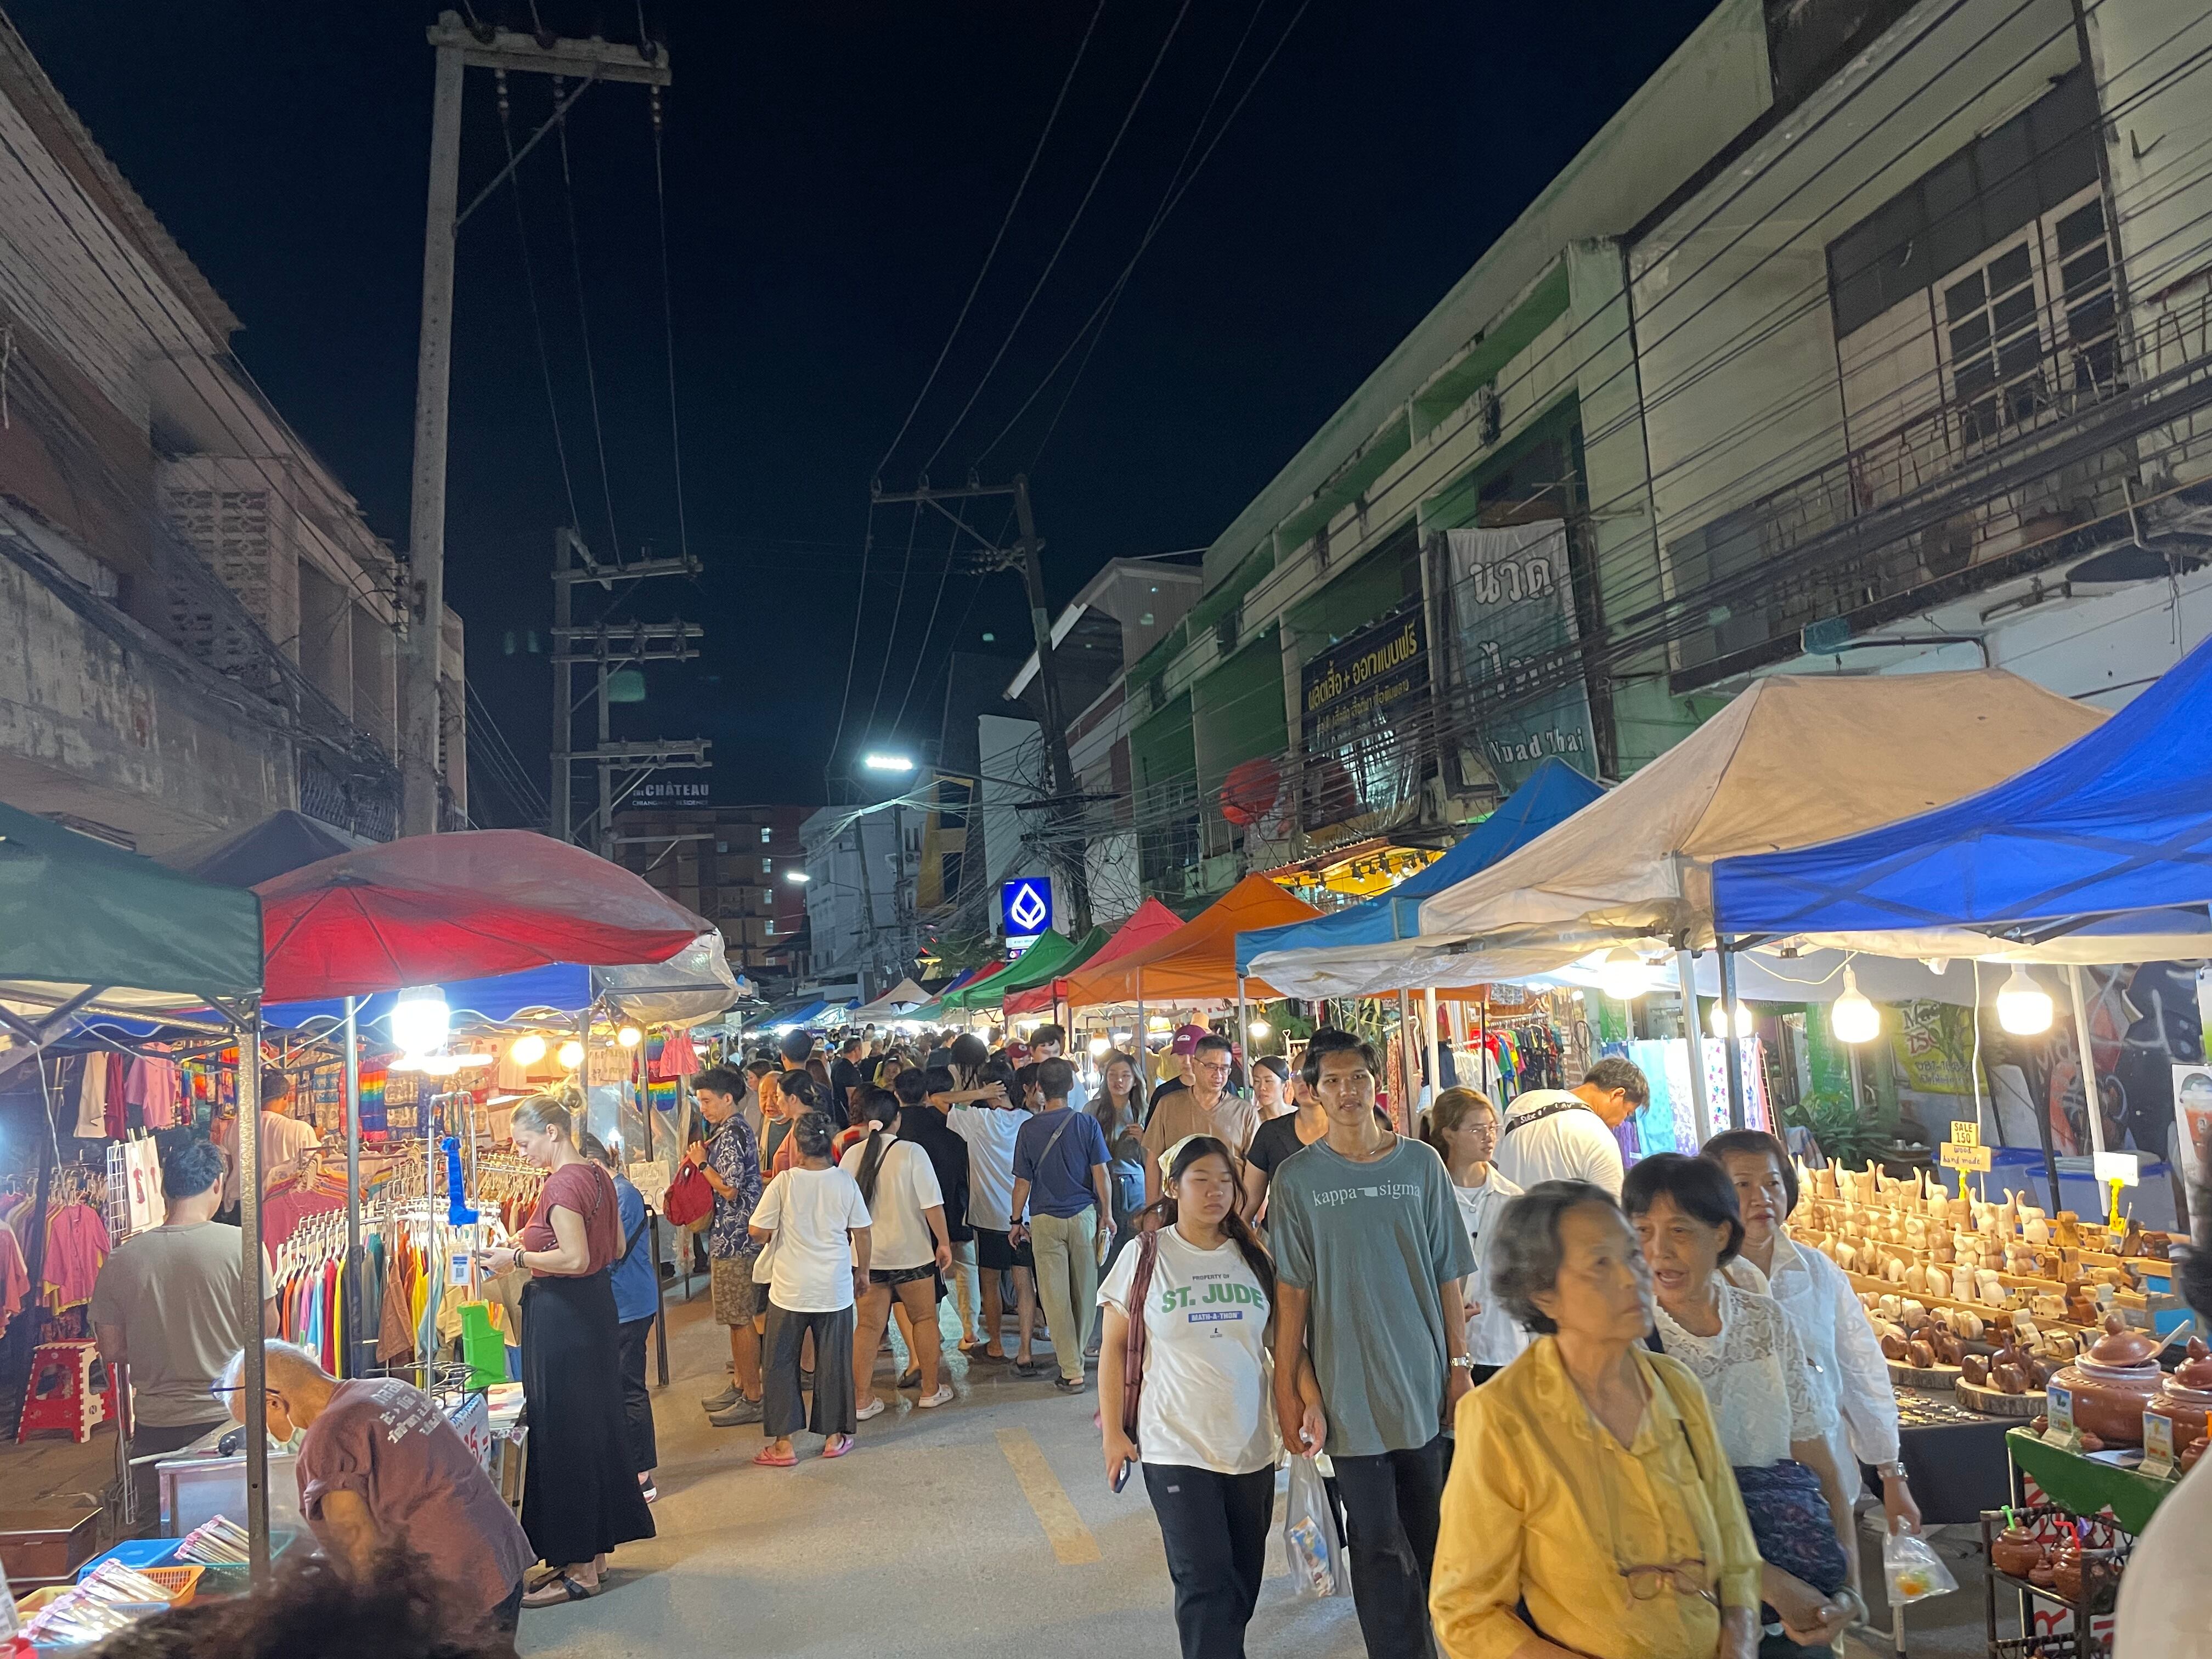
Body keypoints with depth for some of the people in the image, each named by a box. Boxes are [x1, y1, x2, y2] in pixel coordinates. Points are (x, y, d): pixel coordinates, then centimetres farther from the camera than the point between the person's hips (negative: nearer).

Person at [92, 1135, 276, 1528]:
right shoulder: (242, 1246, -13)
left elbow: (112, 1350, 4)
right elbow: (268, 1330, -6)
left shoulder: (122, 1259, -4)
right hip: (228, 1419, -2)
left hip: (155, 1428, 2)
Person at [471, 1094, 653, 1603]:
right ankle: (595, 1547, 29)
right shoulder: (596, 1175, 9)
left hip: (563, 1313, -10)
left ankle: (578, 1568, 8)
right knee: (595, 1425, 17)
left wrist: (517, 1258, -15)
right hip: (596, 1306, 10)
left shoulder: (561, 1183, -19)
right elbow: (615, 1247, 15)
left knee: (563, 1432, -1)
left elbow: (574, 1258, -26)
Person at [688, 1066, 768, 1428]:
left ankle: (752, 1399, 1)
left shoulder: (730, 1135, -18)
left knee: (741, 1319, -5)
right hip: (728, 1236, 11)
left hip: (734, 1239, -11)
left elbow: (729, 1189, -22)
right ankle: (740, 1385, 27)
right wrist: (701, 1158, 10)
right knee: (736, 1317, 17)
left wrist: (702, 1163, -12)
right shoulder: (727, 1131, 15)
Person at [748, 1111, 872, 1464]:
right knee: (833, 1362, 13)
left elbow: (758, 1231, -11)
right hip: (835, 1289, 2)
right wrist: (862, 1270, 17)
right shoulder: (845, 1182, -6)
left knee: (782, 1363, 10)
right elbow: (862, 1233, 2)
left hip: (789, 1290, -2)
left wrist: (774, 1235, 12)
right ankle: (833, 1436, 21)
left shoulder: (784, 1183, -13)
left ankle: (783, 1443, 11)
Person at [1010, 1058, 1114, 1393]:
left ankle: (1072, 1371, 3)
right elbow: (1101, 1175, -5)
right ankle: (1076, 1353, 31)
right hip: (1084, 1215, 1)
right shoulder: (1087, 1124, -6)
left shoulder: (1029, 1129, -7)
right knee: (1084, 1292, 16)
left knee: (1056, 1296, 3)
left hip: (1045, 1220, -1)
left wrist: (1016, 1220, 10)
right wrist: (1107, 1215, 6)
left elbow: (1022, 1182, -2)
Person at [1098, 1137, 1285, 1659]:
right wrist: (1113, 1433, -3)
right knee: (1205, 1582, -5)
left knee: (1244, 1578, 14)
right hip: (1177, 1449, -3)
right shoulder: (1145, 1257, -5)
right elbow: (1115, 1347, -1)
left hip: (1252, 1447, 4)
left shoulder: (1254, 1257, 3)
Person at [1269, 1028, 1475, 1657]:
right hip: (1350, 1386, -2)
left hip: (1423, 1379, 3)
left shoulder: (1421, 1164, 0)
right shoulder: (1297, 1177, -5)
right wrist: (1287, 1390, -5)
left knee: (1422, 1534, 16)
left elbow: (1447, 1273, 6)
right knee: (1380, 1545, 0)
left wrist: (1458, 1363, 5)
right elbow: (1291, 1290, -4)